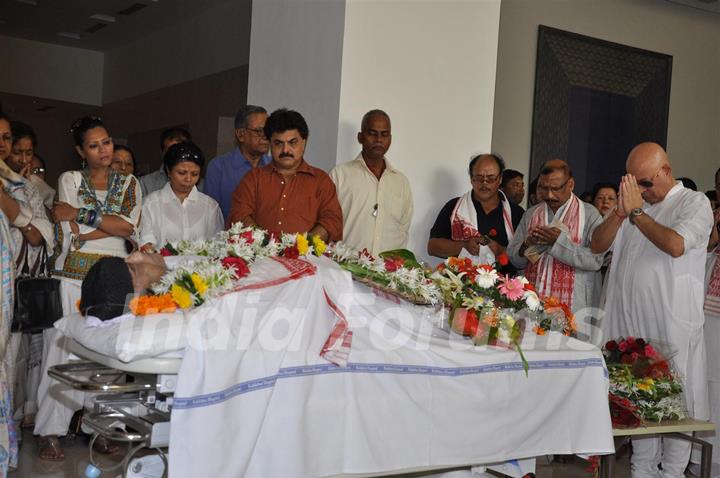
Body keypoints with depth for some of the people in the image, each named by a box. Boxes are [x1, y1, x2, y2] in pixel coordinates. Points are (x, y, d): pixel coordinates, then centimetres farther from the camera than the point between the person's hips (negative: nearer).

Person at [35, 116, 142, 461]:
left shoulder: (129, 184, 12)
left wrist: (80, 215, -7)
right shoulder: (69, 180, 7)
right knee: (63, 351, -4)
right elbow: (73, 236, -5)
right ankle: (51, 432, 4)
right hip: (73, 277, -2)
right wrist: (112, 225, -8)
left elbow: (130, 227, -6)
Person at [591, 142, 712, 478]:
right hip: (630, 322, 5)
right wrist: (621, 211, -8)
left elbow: (676, 245, -21)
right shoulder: (636, 203, 15)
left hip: (673, 327, -5)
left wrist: (636, 212, -12)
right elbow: (598, 245, 8)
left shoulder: (695, 203, -2)